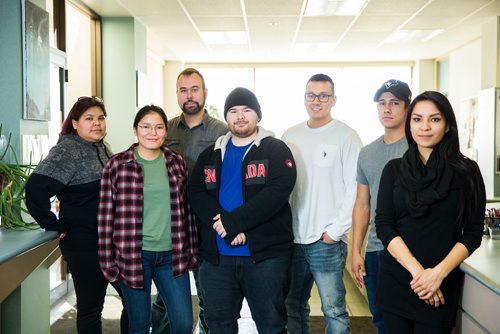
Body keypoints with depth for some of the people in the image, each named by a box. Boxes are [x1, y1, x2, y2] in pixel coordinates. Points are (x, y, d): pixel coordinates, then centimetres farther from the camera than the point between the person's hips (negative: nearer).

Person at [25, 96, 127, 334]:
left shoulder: (102, 149, 10)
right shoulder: (67, 151, -13)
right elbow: (35, 190, -23)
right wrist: (55, 226, -16)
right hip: (84, 245, -7)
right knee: (91, 307, 5)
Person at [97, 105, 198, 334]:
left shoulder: (177, 163, 6)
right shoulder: (117, 165, -3)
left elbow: (186, 209, 11)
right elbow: (106, 214, -2)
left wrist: (192, 252, 10)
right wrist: (108, 260, -4)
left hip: (172, 255, 3)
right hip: (134, 255, -2)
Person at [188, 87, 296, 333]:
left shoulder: (276, 150, -1)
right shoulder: (211, 155, 11)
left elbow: (277, 192, -16)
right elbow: (196, 195, -1)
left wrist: (232, 222, -21)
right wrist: (230, 230, -16)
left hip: (265, 254, -4)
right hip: (216, 257, 4)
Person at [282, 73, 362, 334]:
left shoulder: (346, 136, -4)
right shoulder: (290, 136, 10)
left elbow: (355, 190, -8)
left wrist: (334, 231, -11)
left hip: (327, 241, -5)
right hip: (292, 238, 5)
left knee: (333, 310, 0)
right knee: (293, 307, 15)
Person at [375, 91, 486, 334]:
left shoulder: (467, 171, -1)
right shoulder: (394, 169, 3)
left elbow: (473, 233, -2)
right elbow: (383, 225, -3)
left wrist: (439, 273, -15)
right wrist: (416, 270, -15)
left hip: (441, 286, -1)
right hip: (395, 280, 2)